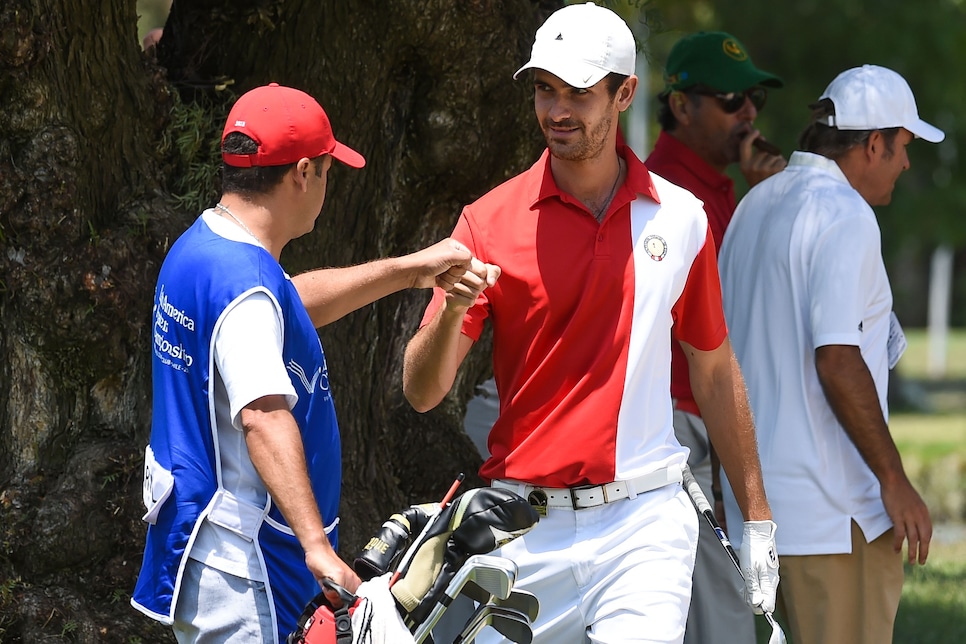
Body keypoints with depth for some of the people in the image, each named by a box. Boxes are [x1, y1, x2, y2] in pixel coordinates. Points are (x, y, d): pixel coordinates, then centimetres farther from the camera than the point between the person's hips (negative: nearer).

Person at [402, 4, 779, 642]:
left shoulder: (682, 218, 5)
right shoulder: (492, 220, 0)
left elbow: (715, 372, 16)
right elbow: (423, 392, -4)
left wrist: (757, 517, 16)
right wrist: (452, 311, -25)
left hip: (644, 523, 0)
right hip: (524, 532, 0)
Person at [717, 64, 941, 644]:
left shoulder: (755, 205, 15)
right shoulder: (845, 215, -14)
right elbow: (837, 361, -21)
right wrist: (895, 480, -16)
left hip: (757, 488, 9)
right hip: (832, 503, -9)